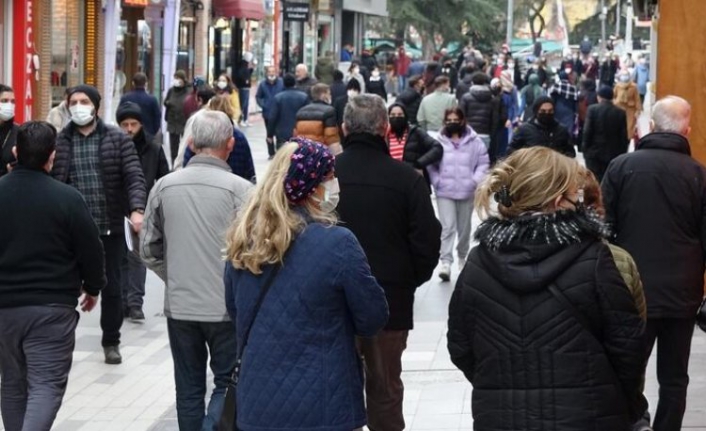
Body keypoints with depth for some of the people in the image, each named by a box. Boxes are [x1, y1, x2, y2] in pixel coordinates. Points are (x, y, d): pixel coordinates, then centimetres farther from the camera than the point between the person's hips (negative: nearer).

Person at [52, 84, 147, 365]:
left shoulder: (118, 139, 0)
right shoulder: (59, 142, 3)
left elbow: (134, 177, -7)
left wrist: (137, 209, -22)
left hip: (110, 227, 0)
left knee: (112, 287, 9)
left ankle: (111, 342, 24)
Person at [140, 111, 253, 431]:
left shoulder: (164, 186, 0)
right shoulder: (239, 189, -13)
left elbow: (148, 250, 6)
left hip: (179, 307, 3)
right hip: (226, 308, -3)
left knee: (189, 388, 13)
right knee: (227, 384, 7)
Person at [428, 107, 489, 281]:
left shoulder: (474, 141, -3)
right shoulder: (439, 141, -3)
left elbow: (483, 163, 1)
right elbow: (431, 164, 3)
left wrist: (475, 181, -8)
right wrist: (436, 181, -6)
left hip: (467, 192, 1)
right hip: (445, 192, -1)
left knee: (464, 228, 15)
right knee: (447, 227, -11)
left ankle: (462, 257, 34)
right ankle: (446, 262, -16)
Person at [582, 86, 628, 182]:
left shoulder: (593, 109, -6)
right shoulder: (621, 113, 1)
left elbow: (587, 132, -8)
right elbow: (624, 136, 0)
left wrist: (585, 149, 2)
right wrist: (622, 154, 8)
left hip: (594, 152, -2)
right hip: (613, 154, 2)